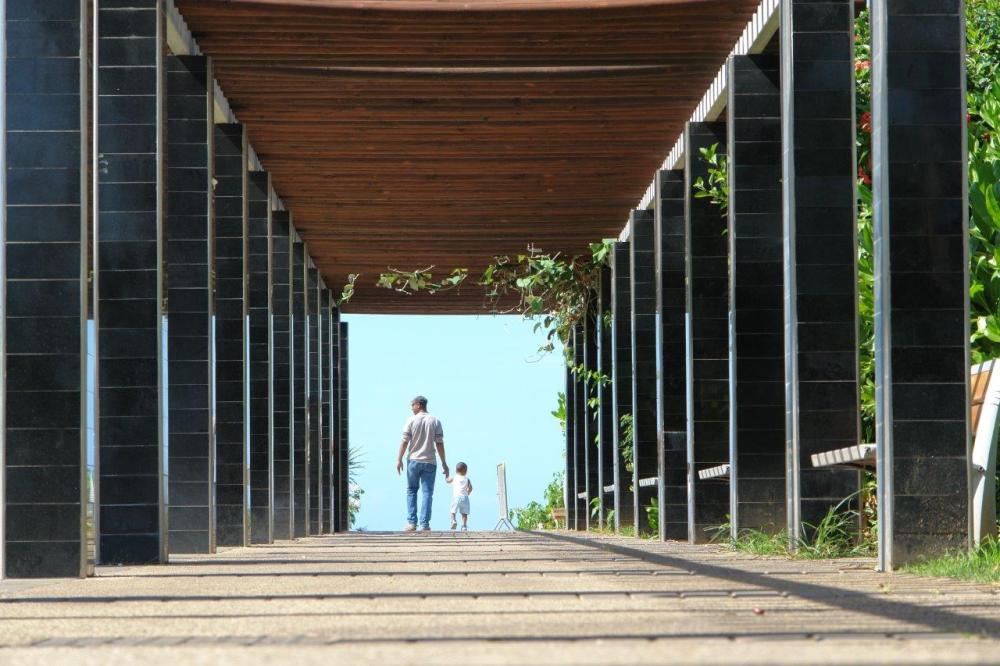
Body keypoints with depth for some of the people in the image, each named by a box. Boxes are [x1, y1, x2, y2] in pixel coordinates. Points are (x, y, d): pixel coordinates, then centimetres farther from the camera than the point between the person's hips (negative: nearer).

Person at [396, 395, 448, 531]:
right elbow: (439, 444, -1)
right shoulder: (435, 421, 2)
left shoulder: (411, 420, -3)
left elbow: (404, 442, -5)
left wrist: (399, 459, 1)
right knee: (427, 492, 2)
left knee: (411, 490, 11)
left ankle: (411, 522, 3)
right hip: (430, 461, 1)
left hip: (413, 460, -1)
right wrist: (444, 463, 4)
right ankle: (424, 524, -5)